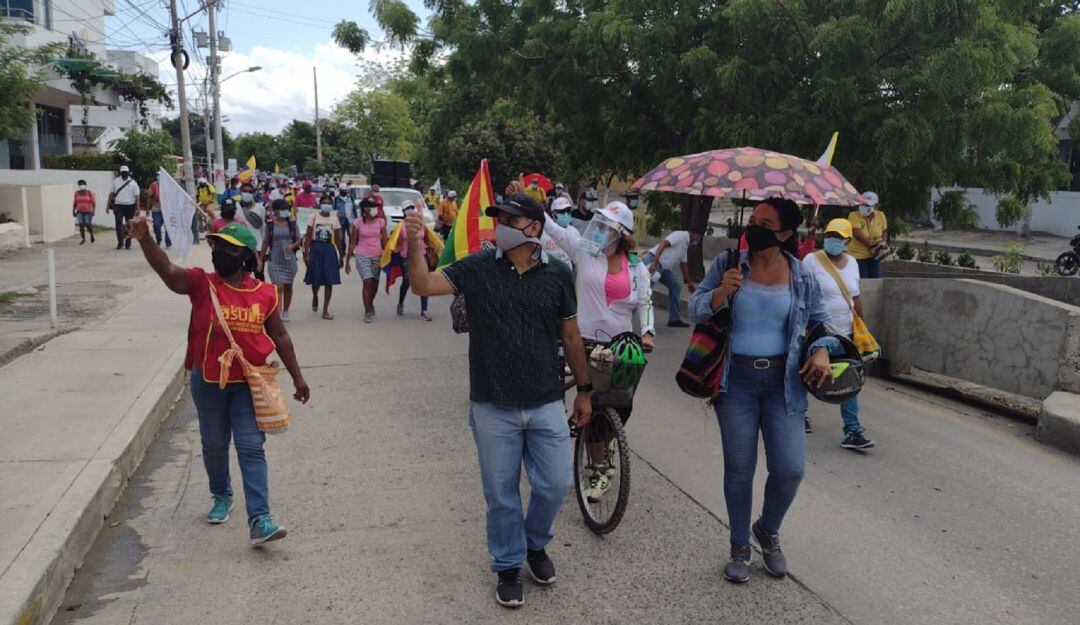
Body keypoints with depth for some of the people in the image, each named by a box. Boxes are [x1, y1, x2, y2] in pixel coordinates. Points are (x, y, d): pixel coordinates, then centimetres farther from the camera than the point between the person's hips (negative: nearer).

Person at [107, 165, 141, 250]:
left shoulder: (133, 183, 1)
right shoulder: (115, 181, 9)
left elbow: (136, 196, -3)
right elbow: (112, 194, 13)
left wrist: (138, 208, -11)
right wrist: (108, 205, 10)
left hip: (130, 206, -1)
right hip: (118, 206, 1)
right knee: (118, 224, -8)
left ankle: (128, 244, 13)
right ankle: (120, 243, -4)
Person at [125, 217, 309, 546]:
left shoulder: (265, 294, -4)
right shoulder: (201, 284, -7)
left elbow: (280, 337, 6)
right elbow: (166, 270, -26)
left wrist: (297, 377, 9)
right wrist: (145, 238, -44)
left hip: (248, 383, -1)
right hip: (208, 382, 1)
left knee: (251, 448, -4)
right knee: (214, 444, 18)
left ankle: (259, 520, -5)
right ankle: (222, 496, 44)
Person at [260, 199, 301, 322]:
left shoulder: (292, 224, 2)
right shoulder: (270, 225, 0)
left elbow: (299, 241, 6)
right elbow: (265, 243, 7)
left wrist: (292, 246, -16)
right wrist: (261, 259, 8)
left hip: (290, 260, 2)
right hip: (275, 261, -2)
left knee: (288, 287, 13)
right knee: (278, 287, -13)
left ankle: (285, 312, 29)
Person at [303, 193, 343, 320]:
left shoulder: (334, 219, 6)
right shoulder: (314, 217, -1)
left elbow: (338, 239, 9)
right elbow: (308, 237, -3)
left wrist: (341, 256, 8)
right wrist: (306, 254, -10)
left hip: (329, 250, 2)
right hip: (316, 249, -2)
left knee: (329, 281, -2)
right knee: (316, 280, 4)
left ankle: (325, 310, 4)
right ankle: (315, 297, 39)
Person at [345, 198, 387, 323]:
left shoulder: (380, 222, 2)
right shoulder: (358, 222, -3)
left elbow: (384, 241, 7)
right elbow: (352, 243, 2)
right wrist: (348, 260, 1)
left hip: (377, 256, 2)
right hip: (362, 256, -2)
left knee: (375, 284, 5)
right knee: (368, 282, -15)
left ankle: (370, 304, 35)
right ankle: (368, 312, -4)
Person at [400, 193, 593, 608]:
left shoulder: (557, 275, -2)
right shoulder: (478, 268, -5)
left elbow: (571, 337, 7)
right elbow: (424, 286, -15)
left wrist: (583, 391, 12)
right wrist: (415, 247, -34)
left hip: (546, 404, 1)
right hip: (492, 407, -1)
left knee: (555, 484, 8)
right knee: (501, 494, 11)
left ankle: (535, 544, 39)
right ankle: (508, 567, 33)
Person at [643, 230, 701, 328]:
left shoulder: (686, 244, 21)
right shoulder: (681, 235, -8)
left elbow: (683, 264, 32)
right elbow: (662, 244, -22)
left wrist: (689, 282, 39)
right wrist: (654, 263, -31)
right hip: (652, 261, -10)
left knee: (676, 285, 11)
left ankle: (674, 319, 13)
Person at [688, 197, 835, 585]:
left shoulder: (802, 276, 3)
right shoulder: (727, 264, 0)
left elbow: (820, 320, 16)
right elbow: (694, 309, 0)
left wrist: (822, 350, -3)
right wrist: (720, 294, -20)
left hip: (782, 381, 1)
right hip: (736, 379, -1)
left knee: (790, 469, -2)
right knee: (739, 468, 8)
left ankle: (768, 531, 30)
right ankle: (739, 548, 28)